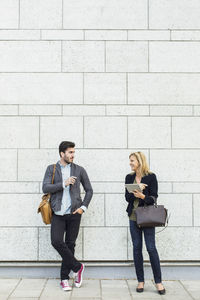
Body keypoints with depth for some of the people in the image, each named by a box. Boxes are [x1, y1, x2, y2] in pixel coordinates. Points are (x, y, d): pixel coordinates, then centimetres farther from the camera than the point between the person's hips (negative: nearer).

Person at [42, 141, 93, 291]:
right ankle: (77, 267, 6)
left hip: (74, 213, 0)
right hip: (58, 213, 0)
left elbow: (89, 190, 11)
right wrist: (64, 184, -18)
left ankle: (64, 279, 17)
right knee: (56, 241, -14)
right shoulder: (51, 169, 5)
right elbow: (45, 188, -8)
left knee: (70, 244, 4)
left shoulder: (79, 170, 6)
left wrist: (84, 207, -2)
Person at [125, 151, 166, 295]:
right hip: (134, 217, 4)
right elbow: (127, 197, 1)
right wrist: (137, 190, -17)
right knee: (137, 248, 6)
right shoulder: (129, 177, 8)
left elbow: (154, 197, -8)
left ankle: (158, 281, 5)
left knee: (151, 248, -5)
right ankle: (141, 281, 15)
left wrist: (143, 196, -26)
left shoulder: (151, 177, -4)